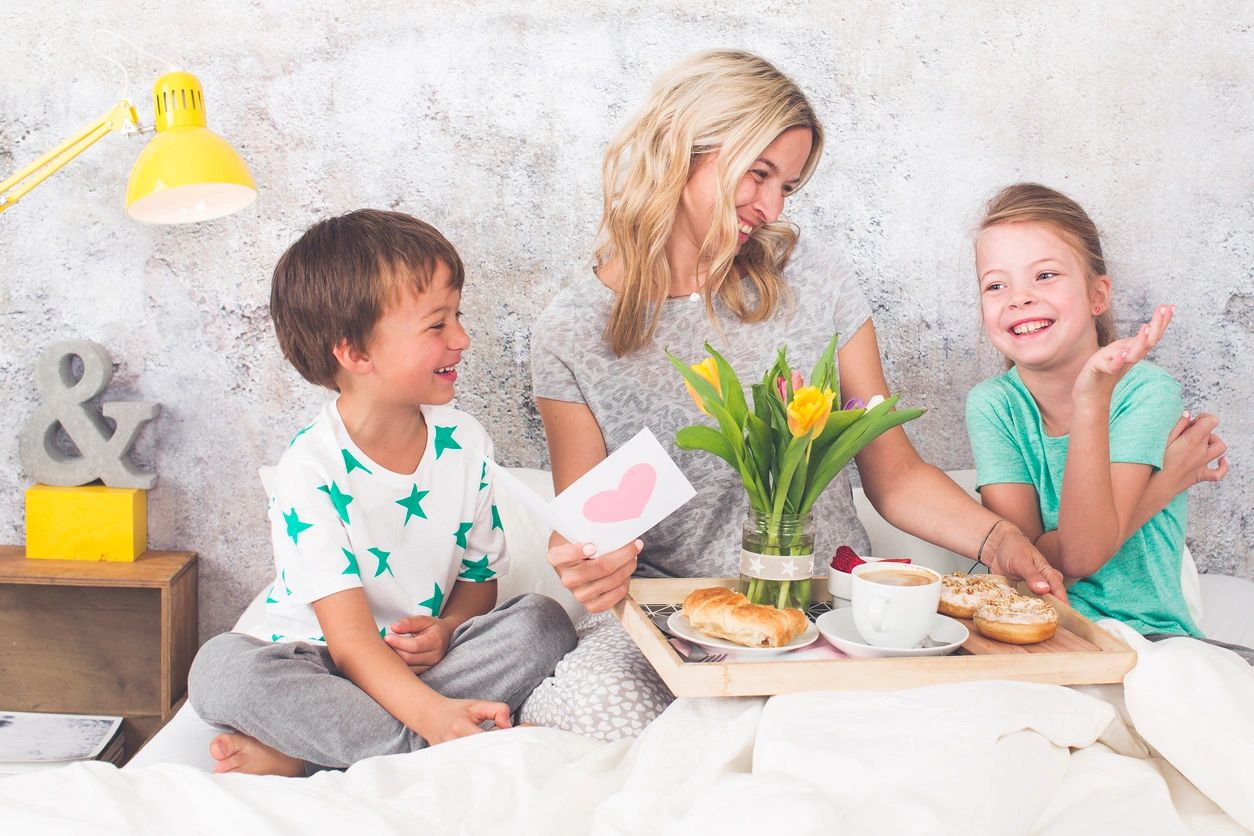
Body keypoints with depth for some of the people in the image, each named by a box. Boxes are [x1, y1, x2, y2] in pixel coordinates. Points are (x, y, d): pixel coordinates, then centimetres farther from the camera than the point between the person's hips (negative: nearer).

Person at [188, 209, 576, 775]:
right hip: (321, 662, -4)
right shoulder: (310, 470, -18)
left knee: (542, 623, -22)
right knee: (222, 666, -31)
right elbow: (348, 639, -25)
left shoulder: (466, 444, -2)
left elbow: (480, 578, 9)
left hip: (425, 663, 5)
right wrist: (430, 713, -42)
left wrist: (446, 627, -16)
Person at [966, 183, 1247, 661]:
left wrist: (1091, 402, -26)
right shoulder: (992, 406, -1)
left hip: (1147, 635, -1)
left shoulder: (1147, 392, -7)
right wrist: (1166, 482, -15)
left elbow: (1083, 555, -17)